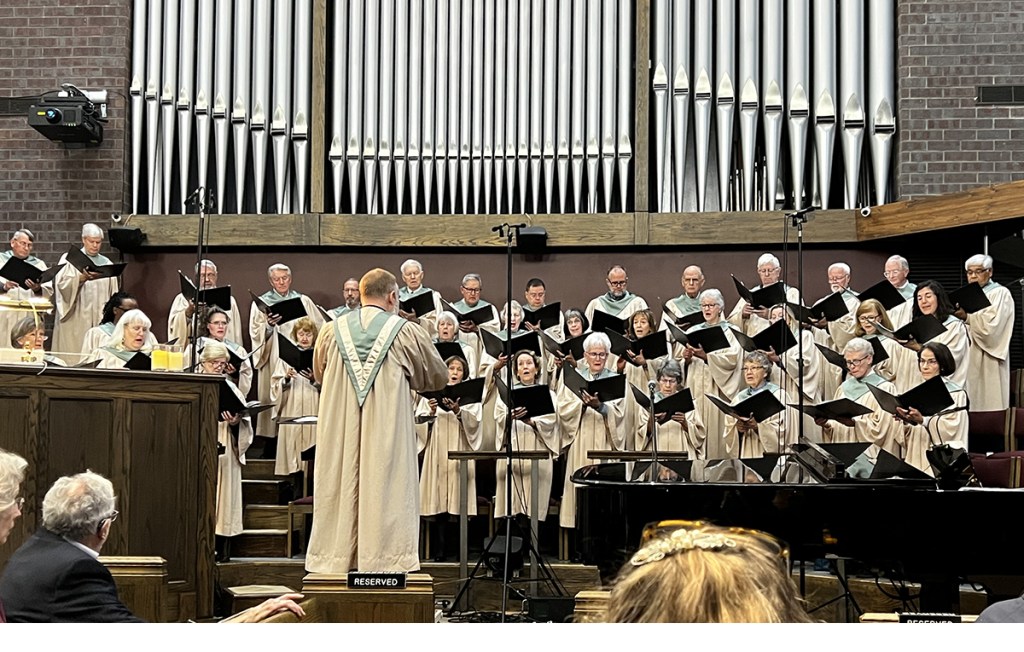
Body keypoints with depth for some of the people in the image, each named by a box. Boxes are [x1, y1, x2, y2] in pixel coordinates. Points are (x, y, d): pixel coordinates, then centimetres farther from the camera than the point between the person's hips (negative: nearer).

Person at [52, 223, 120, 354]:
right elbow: (61, 283, -9)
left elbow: (113, 292, 16)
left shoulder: (106, 263, 16)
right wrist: (82, 278, -24)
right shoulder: (69, 259, 6)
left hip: (100, 318, 3)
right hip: (75, 319, -3)